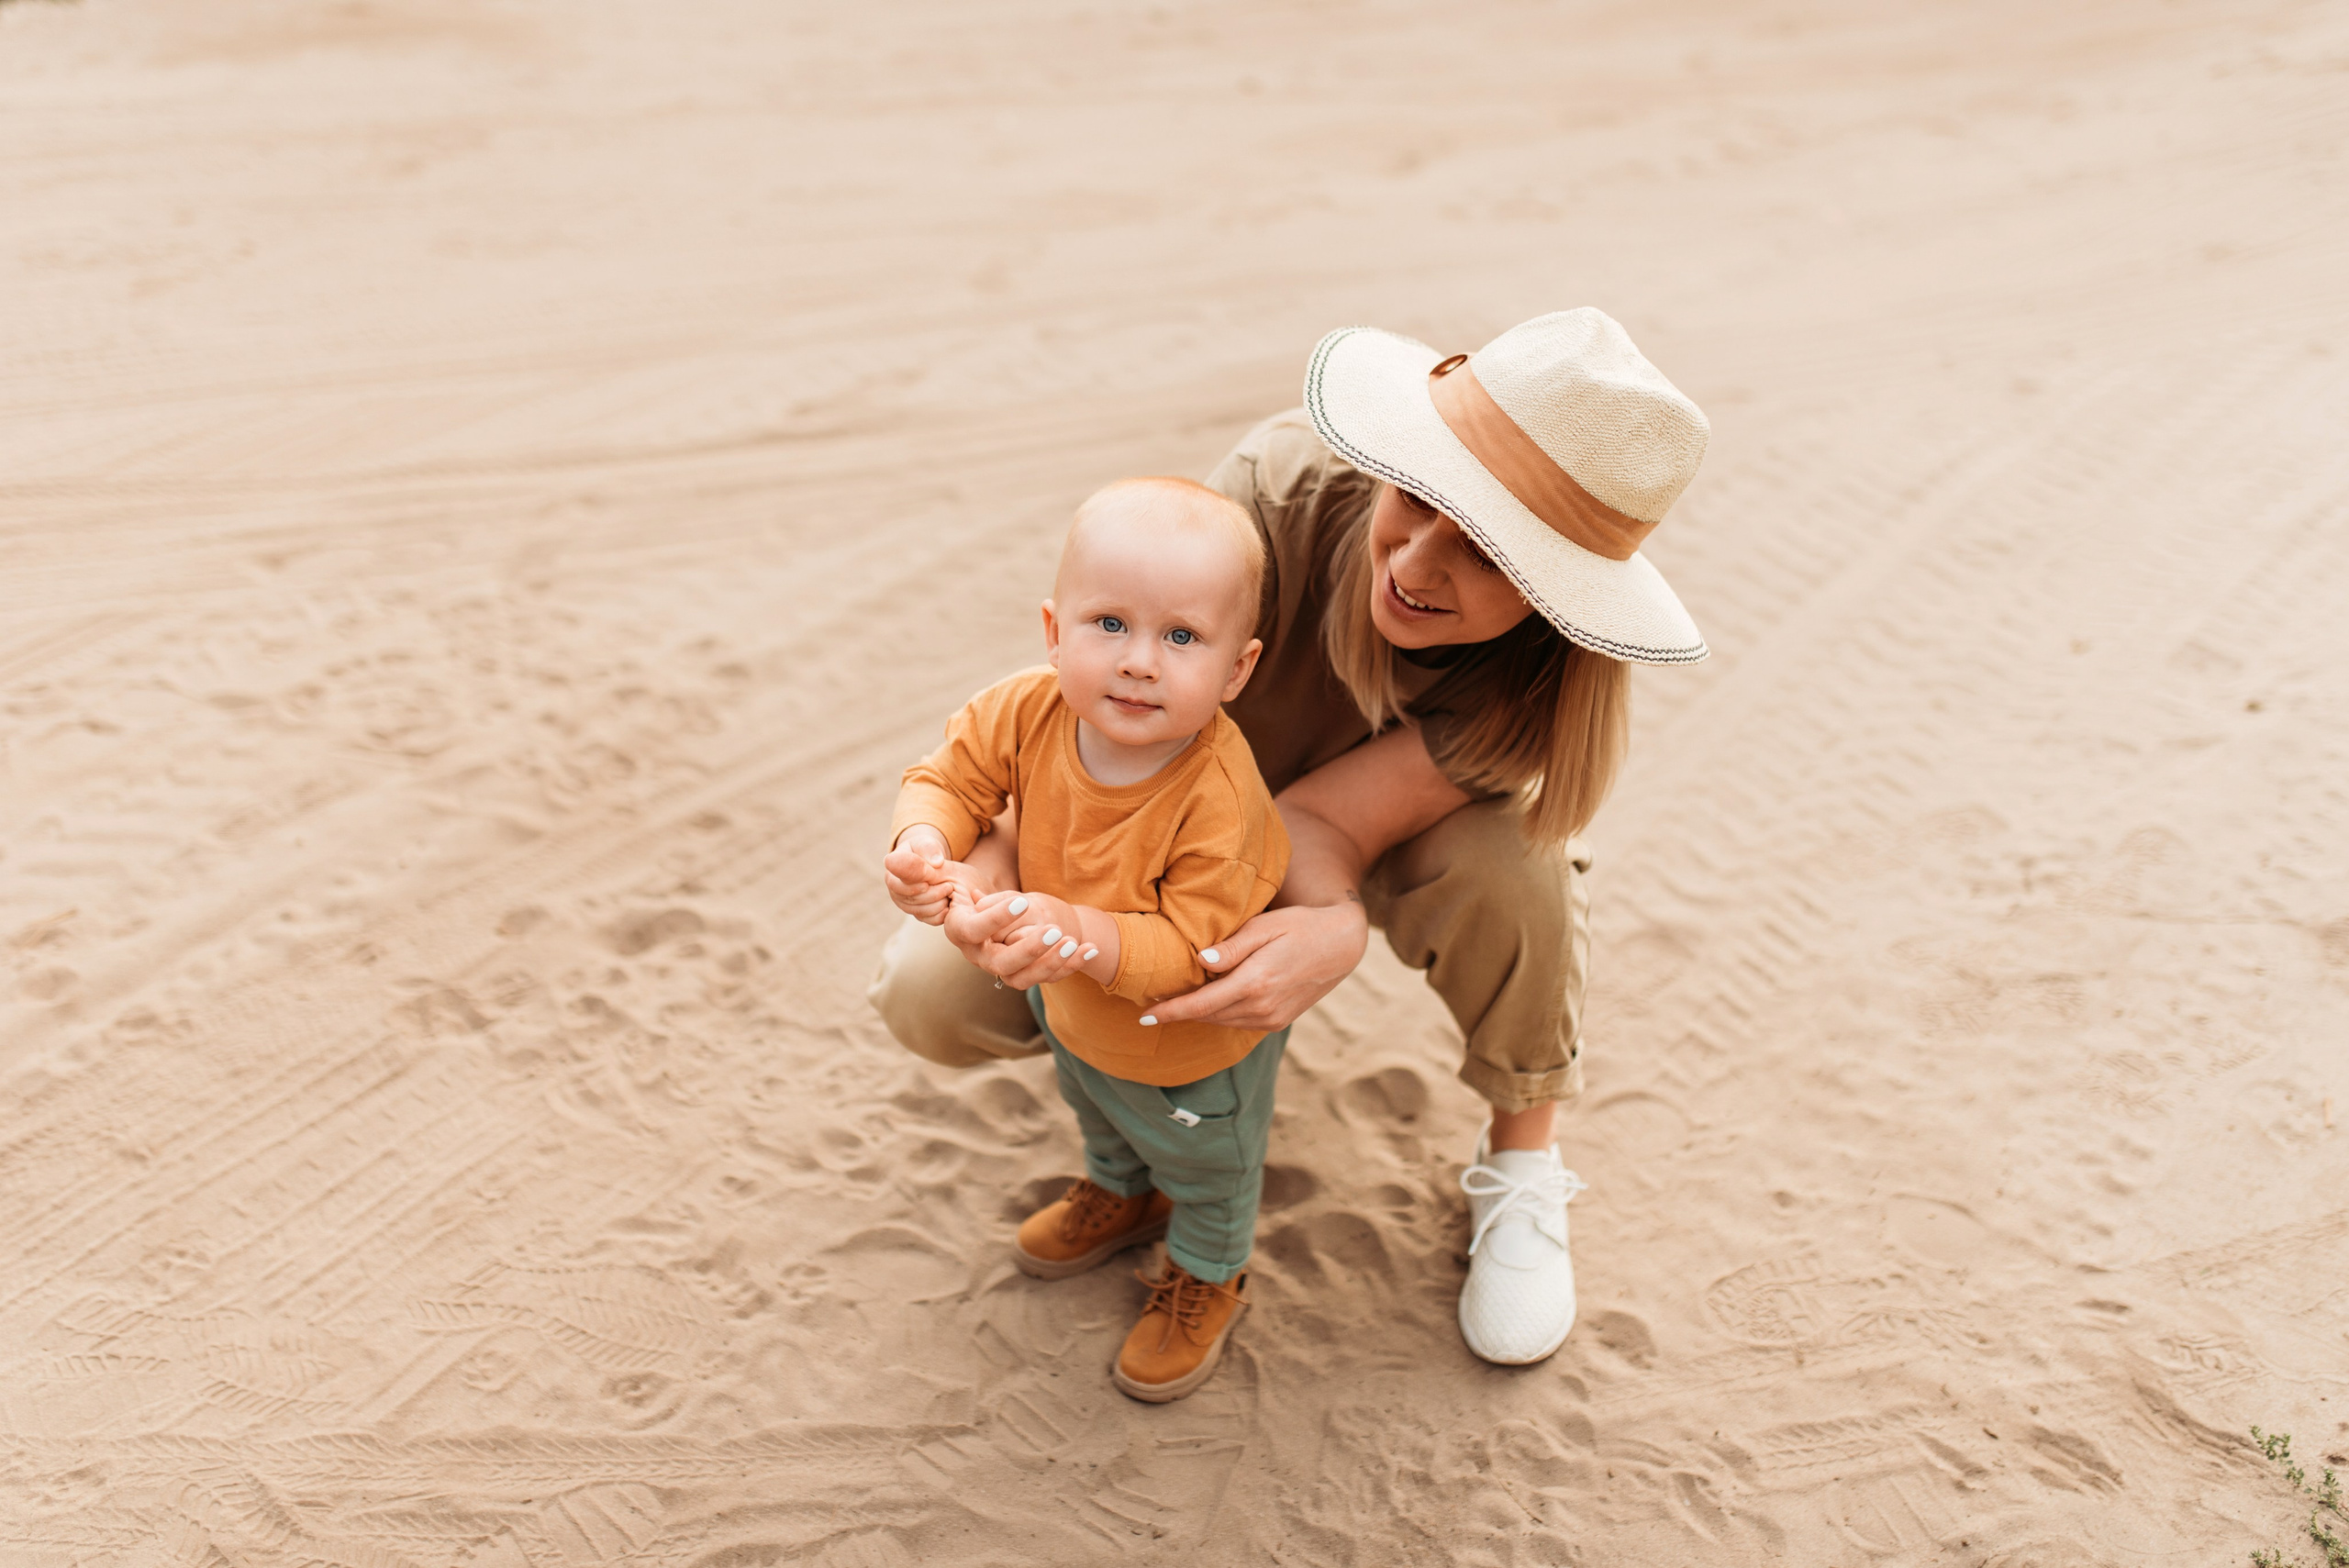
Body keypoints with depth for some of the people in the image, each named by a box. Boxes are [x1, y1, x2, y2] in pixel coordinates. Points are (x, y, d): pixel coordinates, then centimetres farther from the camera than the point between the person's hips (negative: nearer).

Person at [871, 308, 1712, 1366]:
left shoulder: (1542, 672, -33)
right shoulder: (1284, 491, -39)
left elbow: (1311, 823, -33)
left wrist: (1332, 932, -55)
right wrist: (992, 852, -47)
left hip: (1367, 833, 0)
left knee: (1507, 864, -37)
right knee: (930, 995, -18)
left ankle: (1523, 1165, -7)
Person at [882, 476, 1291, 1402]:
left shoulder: (1218, 800, -45)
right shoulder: (1031, 712, -29)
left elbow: (1188, 949, -39)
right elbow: (955, 776, -13)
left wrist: (1080, 934, -53)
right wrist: (923, 843, -34)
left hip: (1195, 1049, -6)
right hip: (1076, 1011, 6)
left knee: (1208, 1174, 28)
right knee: (1098, 1115, 39)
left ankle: (1205, 1277, 59)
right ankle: (1122, 1195, 73)